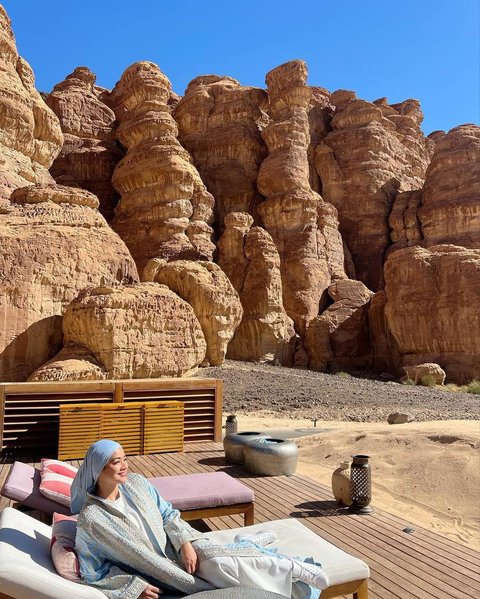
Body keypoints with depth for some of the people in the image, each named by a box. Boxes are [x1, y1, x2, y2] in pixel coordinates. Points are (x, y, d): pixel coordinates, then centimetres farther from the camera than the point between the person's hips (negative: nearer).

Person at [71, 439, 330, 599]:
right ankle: (244, 548, -1)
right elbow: (93, 574, -9)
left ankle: (292, 568, -9)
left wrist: (186, 543, -15)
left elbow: (168, 515, 1)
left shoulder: (136, 484, -6)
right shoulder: (90, 519, -18)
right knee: (216, 567, -26)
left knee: (216, 559, -23)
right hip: (160, 573, -3)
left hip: (176, 545, 3)